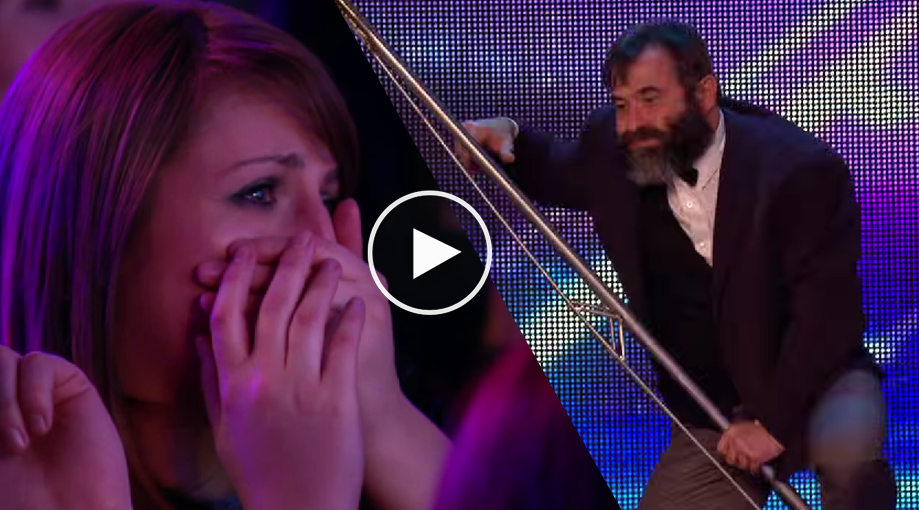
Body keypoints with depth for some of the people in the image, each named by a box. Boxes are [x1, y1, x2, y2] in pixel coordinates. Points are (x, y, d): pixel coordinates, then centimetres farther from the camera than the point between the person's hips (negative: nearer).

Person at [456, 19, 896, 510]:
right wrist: (509, 138, -1)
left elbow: (827, 309, -21)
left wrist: (774, 419, -26)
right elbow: (567, 175, 20)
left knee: (844, 448, -37)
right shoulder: (614, 149, -4)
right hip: (708, 419, 5)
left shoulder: (799, 168, -20)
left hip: (810, 380, -5)